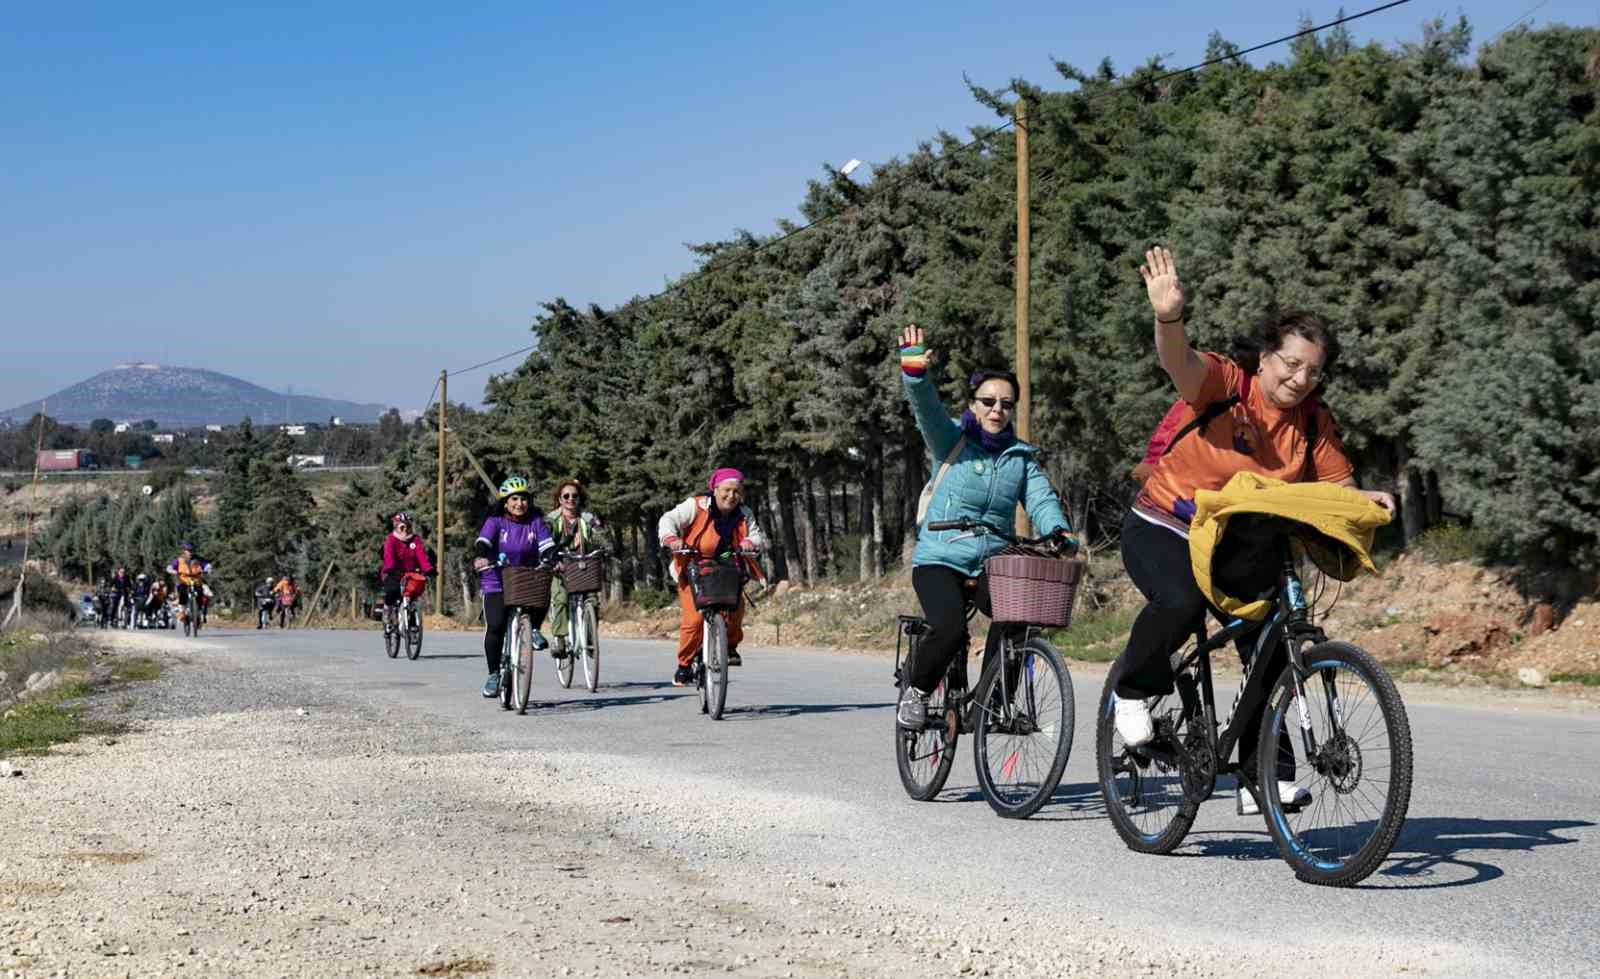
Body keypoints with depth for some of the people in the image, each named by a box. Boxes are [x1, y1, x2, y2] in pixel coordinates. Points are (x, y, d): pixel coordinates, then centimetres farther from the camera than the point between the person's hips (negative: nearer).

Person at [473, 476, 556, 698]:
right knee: (495, 627, -14)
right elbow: (482, 542, -19)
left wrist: (551, 561, -32)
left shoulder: (536, 523, 2)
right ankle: (494, 674, 2)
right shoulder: (495, 522, -4)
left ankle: (534, 630, 1)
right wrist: (480, 557, -41)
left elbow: (547, 546, -10)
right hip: (497, 583, -2)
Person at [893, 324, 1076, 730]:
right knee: (949, 628, -28)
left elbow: (1041, 498, -2)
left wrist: (1058, 531, -24)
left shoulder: (1022, 458, 11)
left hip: (991, 564, 3)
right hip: (939, 560, -3)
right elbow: (926, 407, -17)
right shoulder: (952, 440, 1)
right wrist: (914, 370, -37)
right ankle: (916, 690, 1)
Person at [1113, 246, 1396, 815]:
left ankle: (1266, 775, 9)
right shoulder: (1224, 382, -18)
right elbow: (1178, 362, -38)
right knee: (1180, 601, -34)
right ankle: (1133, 691, -4)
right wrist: (1169, 317, -59)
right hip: (1162, 528, -5)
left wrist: (1365, 499, -23)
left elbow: (1338, 485, 1)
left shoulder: (1312, 422, -2)